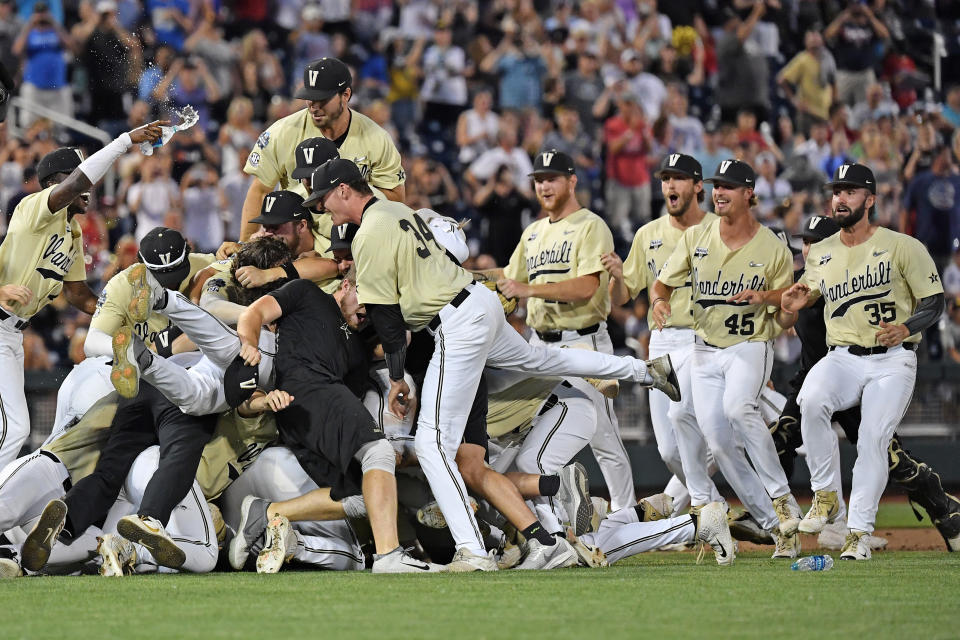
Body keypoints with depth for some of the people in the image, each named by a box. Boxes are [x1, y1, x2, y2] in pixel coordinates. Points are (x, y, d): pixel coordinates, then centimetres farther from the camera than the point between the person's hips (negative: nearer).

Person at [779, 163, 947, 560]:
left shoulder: (902, 247, -2)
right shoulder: (820, 255, 11)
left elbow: (934, 303, -2)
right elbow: (796, 309, 17)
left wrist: (905, 328, -21)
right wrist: (790, 306, -8)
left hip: (892, 361, -2)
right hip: (842, 358, 2)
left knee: (873, 440, -14)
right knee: (811, 400, -28)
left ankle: (859, 534, -6)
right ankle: (825, 496, -14)